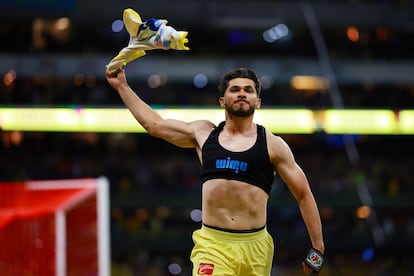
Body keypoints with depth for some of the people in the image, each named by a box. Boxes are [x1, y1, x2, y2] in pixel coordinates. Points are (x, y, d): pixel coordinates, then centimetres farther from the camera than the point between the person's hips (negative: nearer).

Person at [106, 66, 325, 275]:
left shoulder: (272, 145, 5)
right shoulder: (204, 133, 12)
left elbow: (303, 194, 9)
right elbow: (153, 124, 24)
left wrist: (318, 248, 6)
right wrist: (122, 86, 27)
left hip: (255, 246, 0)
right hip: (211, 245, 0)